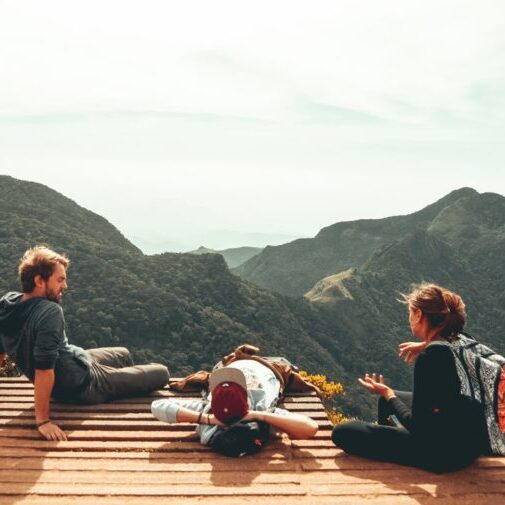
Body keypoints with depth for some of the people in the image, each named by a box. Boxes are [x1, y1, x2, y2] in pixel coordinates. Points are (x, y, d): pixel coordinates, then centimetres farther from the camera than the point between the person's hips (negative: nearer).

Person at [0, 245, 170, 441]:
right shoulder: (50, 312, -33)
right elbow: (43, 369, -36)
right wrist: (43, 420, -30)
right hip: (82, 384, -9)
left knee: (123, 355, 30)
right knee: (161, 373, 5)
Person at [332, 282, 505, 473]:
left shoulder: (431, 356, -26)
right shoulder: (461, 341, -3)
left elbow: (419, 427, -21)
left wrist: (387, 394, -7)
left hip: (447, 453, -9)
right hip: (469, 440, 9)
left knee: (342, 432, -9)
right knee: (388, 399, 29)